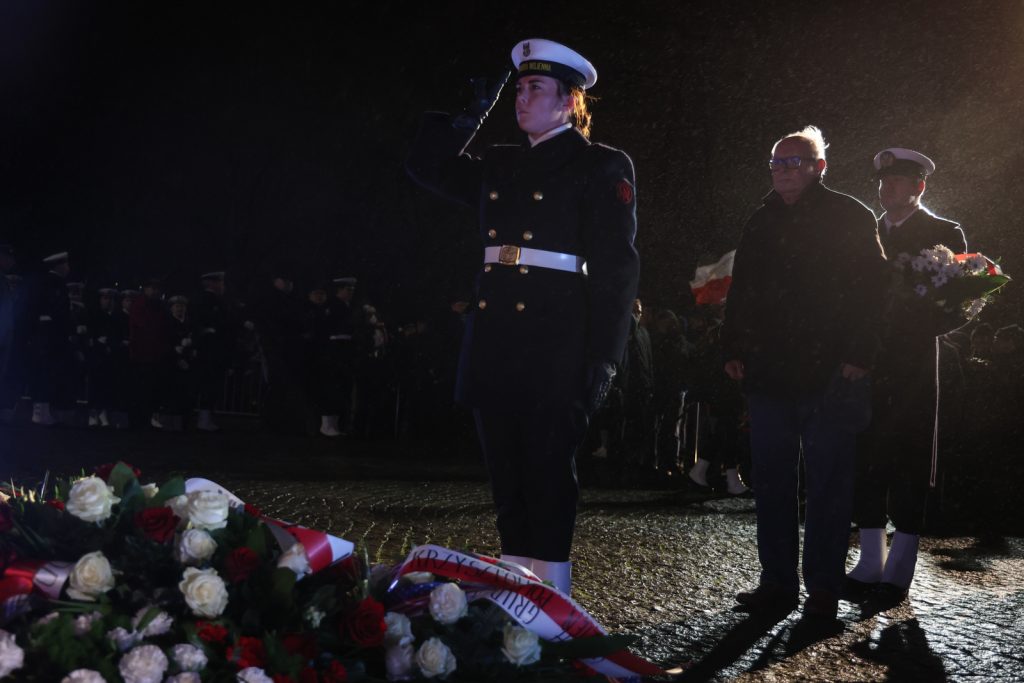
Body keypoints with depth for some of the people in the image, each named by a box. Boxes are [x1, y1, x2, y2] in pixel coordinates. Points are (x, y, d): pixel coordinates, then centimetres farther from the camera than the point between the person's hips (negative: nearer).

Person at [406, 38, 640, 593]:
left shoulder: (600, 167, -2)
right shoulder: (500, 165, 16)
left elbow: (615, 266, -8)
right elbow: (427, 167, 24)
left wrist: (601, 358, -14)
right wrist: (471, 112, 13)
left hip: (553, 350, -6)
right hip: (496, 344, 6)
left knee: (548, 476, -2)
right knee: (507, 479, 10)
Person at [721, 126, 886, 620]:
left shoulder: (851, 218, 1)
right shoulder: (762, 222, 16)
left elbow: (871, 290, -5)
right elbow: (740, 291, 18)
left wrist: (857, 356, -13)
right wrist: (733, 351, 8)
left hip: (830, 375, -5)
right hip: (768, 374, 5)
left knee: (827, 484, 0)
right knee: (772, 482, 7)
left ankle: (823, 588, 8)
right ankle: (778, 583, 16)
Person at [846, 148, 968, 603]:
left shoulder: (943, 234, 2)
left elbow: (958, 308, -2)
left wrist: (916, 331, -16)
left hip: (912, 367, -4)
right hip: (866, 365, 4)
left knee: (909, 463, 1)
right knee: (865, 461, 5)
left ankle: (900, 569, 7)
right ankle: (870, 563, 13)